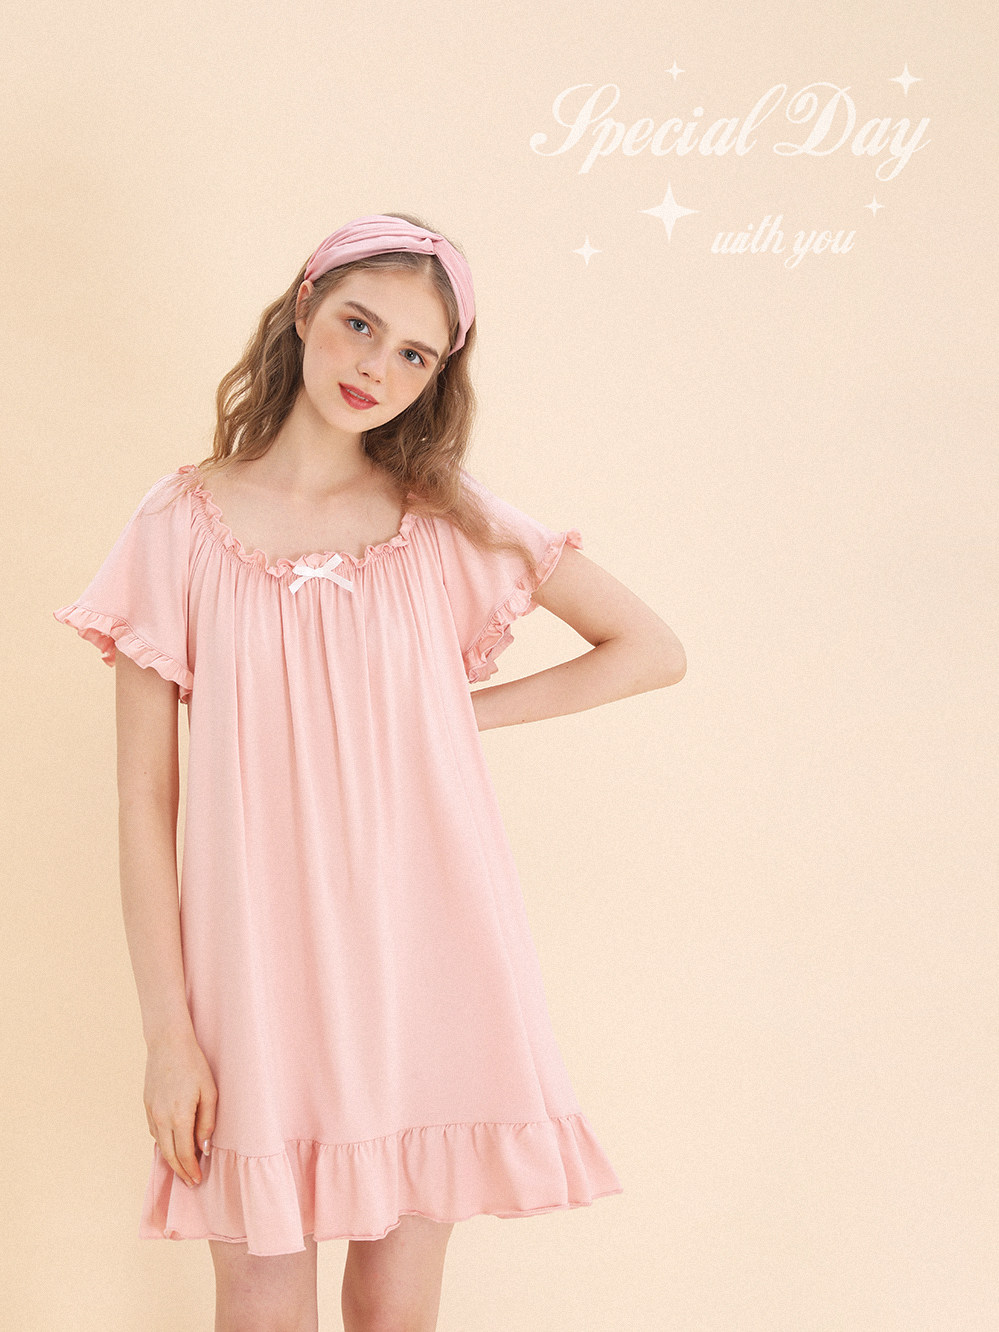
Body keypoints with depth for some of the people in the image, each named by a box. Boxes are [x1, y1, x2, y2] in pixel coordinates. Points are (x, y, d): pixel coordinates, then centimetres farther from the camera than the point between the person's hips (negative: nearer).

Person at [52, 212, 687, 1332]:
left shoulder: (448, 520, 4)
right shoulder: (184, 524, -1)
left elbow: (650, 650, 11)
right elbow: (144, 798, -2)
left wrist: (469, 711, 1)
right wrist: (167, 1031, -6)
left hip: (426, 955, 1)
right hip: (257, 959, -1)